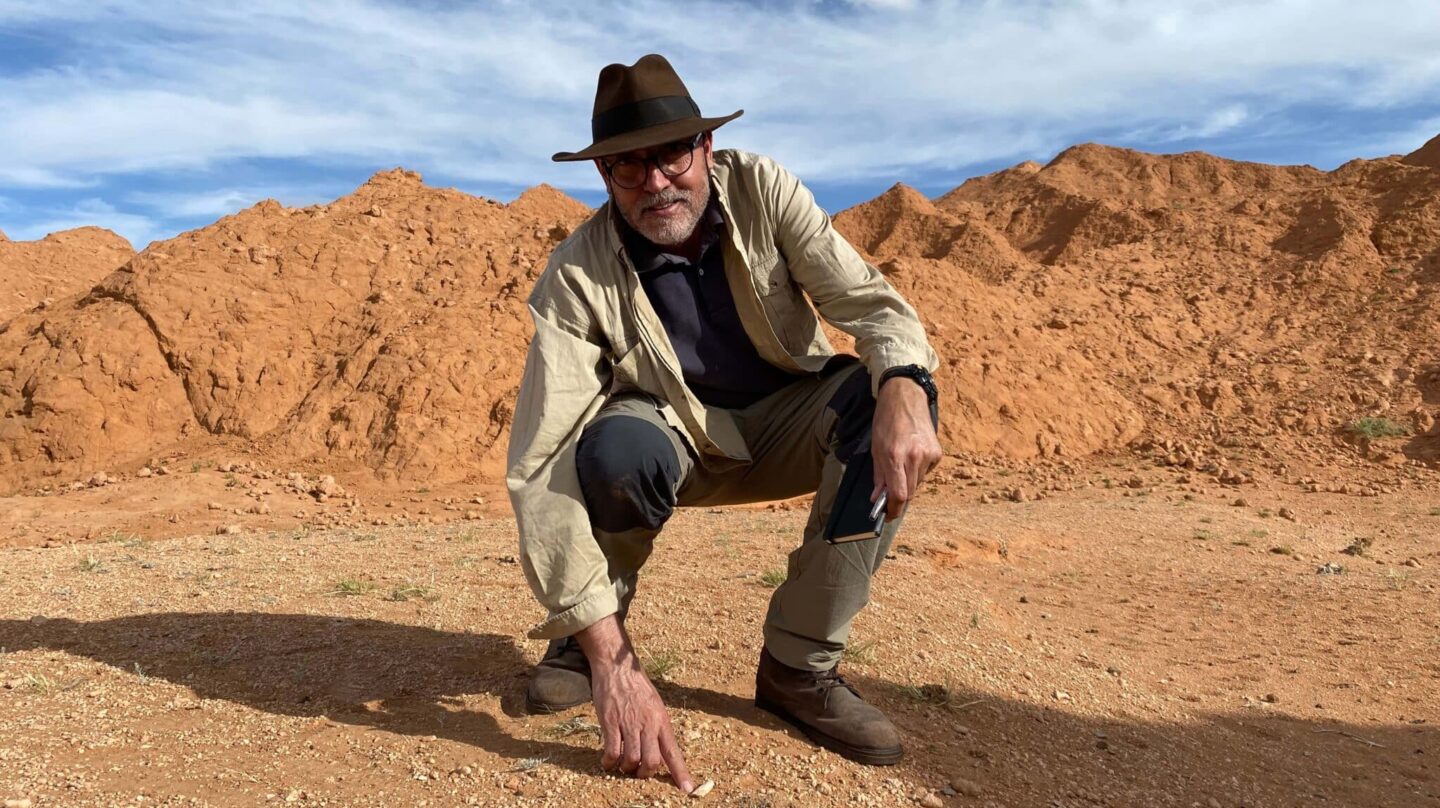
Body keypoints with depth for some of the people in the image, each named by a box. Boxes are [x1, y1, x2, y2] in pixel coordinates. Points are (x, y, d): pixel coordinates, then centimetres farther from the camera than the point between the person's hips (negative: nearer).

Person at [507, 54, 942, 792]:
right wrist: (613, 662, -40)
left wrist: (905, 391, -46)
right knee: (617, 448, -36)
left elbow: (867, 300, -20)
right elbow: (539, 466, -32)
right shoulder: (578, 278, -24)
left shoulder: (762, 191, -15)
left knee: (886, 394, -27)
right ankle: (583, 640, -4)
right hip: (675, 437, -2)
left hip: (784, 421, 3)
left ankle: (800, 663, -17)